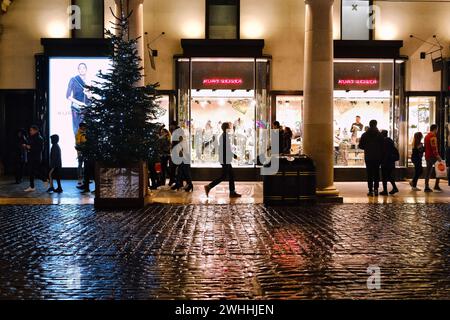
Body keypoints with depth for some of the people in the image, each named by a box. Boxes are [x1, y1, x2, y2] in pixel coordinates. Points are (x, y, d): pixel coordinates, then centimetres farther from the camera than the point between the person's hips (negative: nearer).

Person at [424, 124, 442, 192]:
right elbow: (434, 148, -21)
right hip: (432, 156, -9)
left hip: (427, 156, 9)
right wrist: (438, 156, -21)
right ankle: (436, 186, -4)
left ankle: (427, 187, 9)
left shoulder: (427, 136, 17)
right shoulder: (433, 136, -13)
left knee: (428, 172, 9)